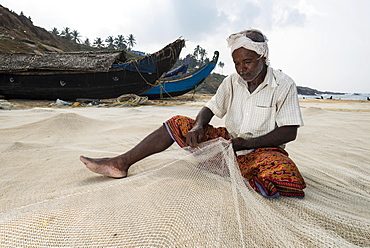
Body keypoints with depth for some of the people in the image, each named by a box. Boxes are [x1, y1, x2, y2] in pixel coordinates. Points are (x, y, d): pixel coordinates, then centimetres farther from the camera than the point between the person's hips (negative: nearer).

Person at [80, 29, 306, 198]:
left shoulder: (284, 85, -9)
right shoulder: (232, 82, 4)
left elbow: (290, 132, -12)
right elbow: (210, 109, 5)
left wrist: (247, 143, -23)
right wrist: (198, 126, -18)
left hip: (261, 149, -3)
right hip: (227, 141, 4)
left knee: (283, 174, -39)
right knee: (179, 123, -10)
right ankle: (121, 163, -7)